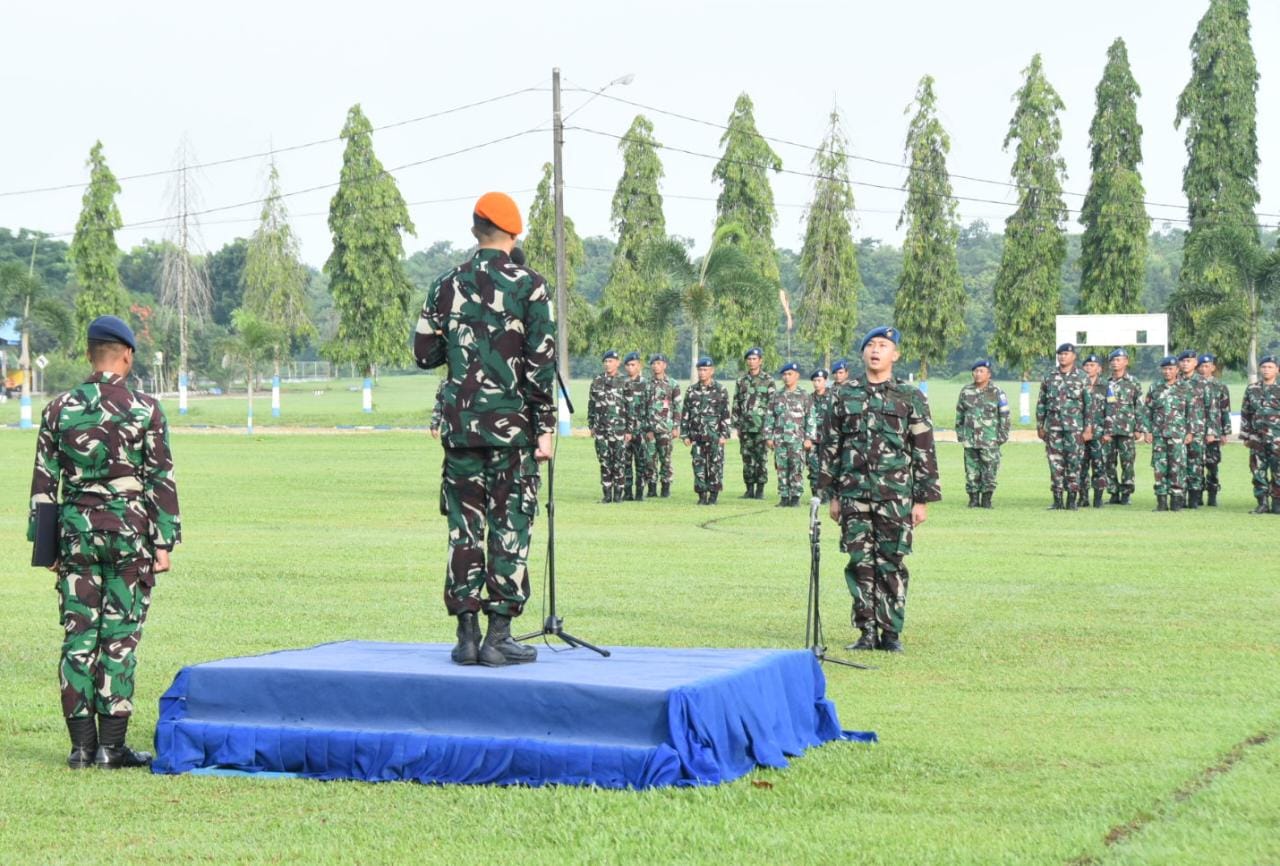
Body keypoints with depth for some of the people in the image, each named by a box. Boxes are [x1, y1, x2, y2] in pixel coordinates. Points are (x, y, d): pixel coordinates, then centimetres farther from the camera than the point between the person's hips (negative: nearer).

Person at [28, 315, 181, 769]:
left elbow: (43, 481, 5)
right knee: (120, 639, 1)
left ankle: (81, 744, 7)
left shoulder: (59, 409, 4)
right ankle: (111, 746, 2)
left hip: (76, 532, 3)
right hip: (130, 531, -3)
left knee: (78, 638, 6)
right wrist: (163, 541, 0)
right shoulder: (146, 410, -4)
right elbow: (161, 481, -5)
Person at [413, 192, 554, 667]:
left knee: (464, 526, 8)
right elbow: (540, 361, -8)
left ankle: (467, 635, 7)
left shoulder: (447, 285, 6)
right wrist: (545, 427, -4)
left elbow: (424, 354, 8)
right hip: (512, 426, -3)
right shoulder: (529, 285, -5)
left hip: (460, 423, 3)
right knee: (510, 527, 0)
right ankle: (498, 637, -2)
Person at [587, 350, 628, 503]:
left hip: (618, 429, -3)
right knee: (604, 462, 3)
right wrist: (591, 425, 9)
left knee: (618, 462, -1)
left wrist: (629, 430, -5)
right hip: (601, 429, 3)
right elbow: (591, 404, 13)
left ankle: (618, 493, 6)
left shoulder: (623, 382, 0)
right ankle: (607, 493, 8)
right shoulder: (597, 381, 9)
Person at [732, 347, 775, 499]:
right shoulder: (741, 380, 11)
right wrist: (737, 425, 6)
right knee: (747, 458, 4)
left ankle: (760, 489, 3)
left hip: (761, 425, -3)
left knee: (761, 458, -2)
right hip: (745, 426, 3)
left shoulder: (768, 380, 1)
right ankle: (750, 489, 10)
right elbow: (736, 404, 12)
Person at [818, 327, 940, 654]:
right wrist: (832, 494, 9)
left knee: (891, 564, 0)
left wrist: (923, 500, -2)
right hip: (854, 493, 2)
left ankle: (891, 633, 8)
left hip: (895, 495, -2)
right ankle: (867, 632, 8)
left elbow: (924, 451, 2)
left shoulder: (911, 398, 2)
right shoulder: (844, 396, 9)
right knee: (860, 563, 2)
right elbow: (831, 446, 12)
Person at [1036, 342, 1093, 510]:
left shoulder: (1081, 378, 2)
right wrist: (1040, 426, 10)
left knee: (1074, 463, -2)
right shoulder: (1049, 378, 10)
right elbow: (1041, 403, 14)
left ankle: (1072, 500, 4)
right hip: (1053, 427, 2)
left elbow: (1089, 405, 1)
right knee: (1055, 463, 1)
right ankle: (1057, 501, 5)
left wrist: (1088, 428, -4)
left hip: (1074, 427, -2)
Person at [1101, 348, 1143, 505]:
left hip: (1126, 429, -3)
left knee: (1127, 461, -3)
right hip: (1108, 429, 3)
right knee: (1109, 462, 2)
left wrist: (1139, 428, -4)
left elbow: (1139, 407, 1)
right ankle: (1114, 493, 9)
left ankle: (1126, 493, 3)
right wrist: (1102, 430, 6)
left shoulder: (1133, 383, 3)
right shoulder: (1106, 383, 12)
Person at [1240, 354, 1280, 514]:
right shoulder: (1252, 390, 9)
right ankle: (1262, 504, 9)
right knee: (1258, 472, 3)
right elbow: (1245, 414, 12)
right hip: (1257, 439, 2)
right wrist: (1245, 436, 8)